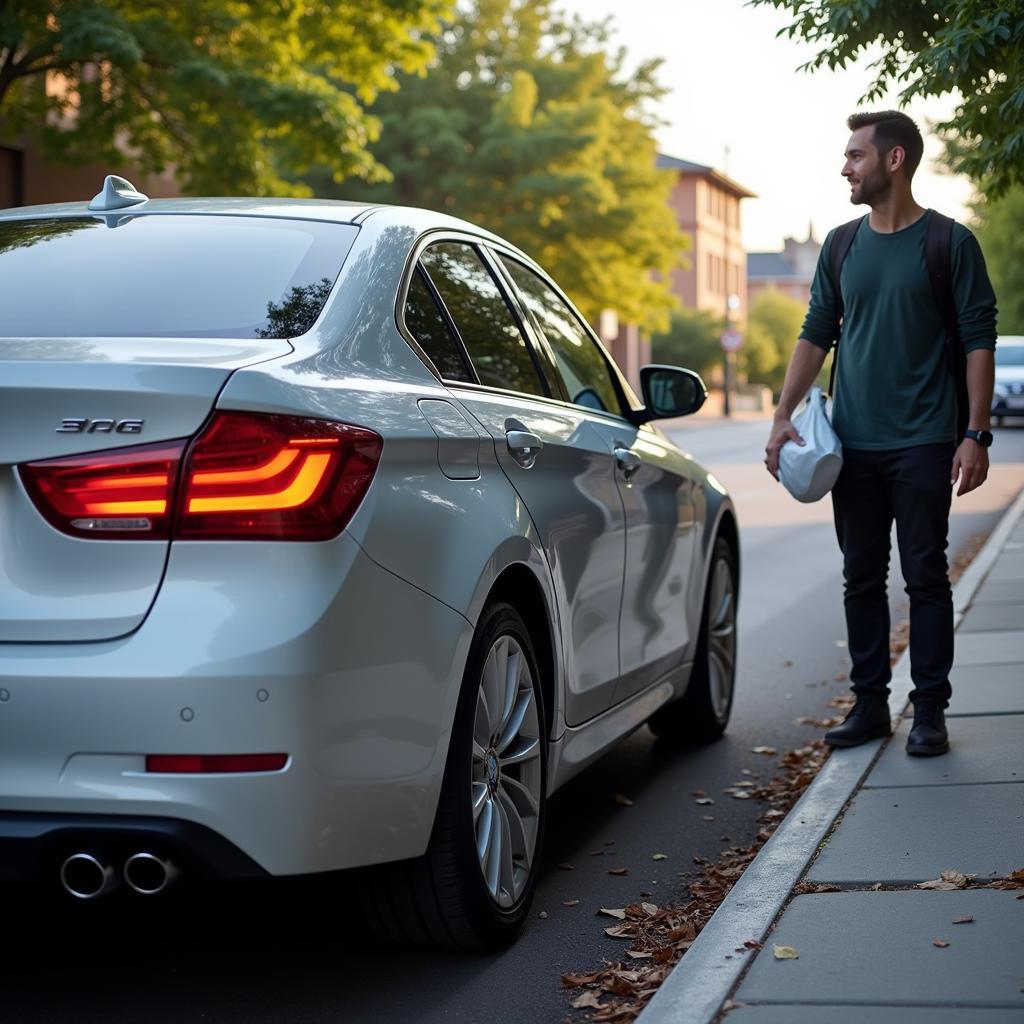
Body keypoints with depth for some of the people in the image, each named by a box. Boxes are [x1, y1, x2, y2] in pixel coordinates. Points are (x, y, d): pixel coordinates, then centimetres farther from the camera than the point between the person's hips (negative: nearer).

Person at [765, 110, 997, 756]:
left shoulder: (950, 243, -3)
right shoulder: (842, 246, 11)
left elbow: (980, 340, -5)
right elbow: (816, 334, 13)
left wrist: (976, 435, -12)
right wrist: (784, 417, 3)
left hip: (923, 443, -5)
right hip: (854, 444, 5)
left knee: (926, 576, -1)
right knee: (861, 578, 8)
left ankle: (931, 711, 7)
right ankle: (870, 704, 17)